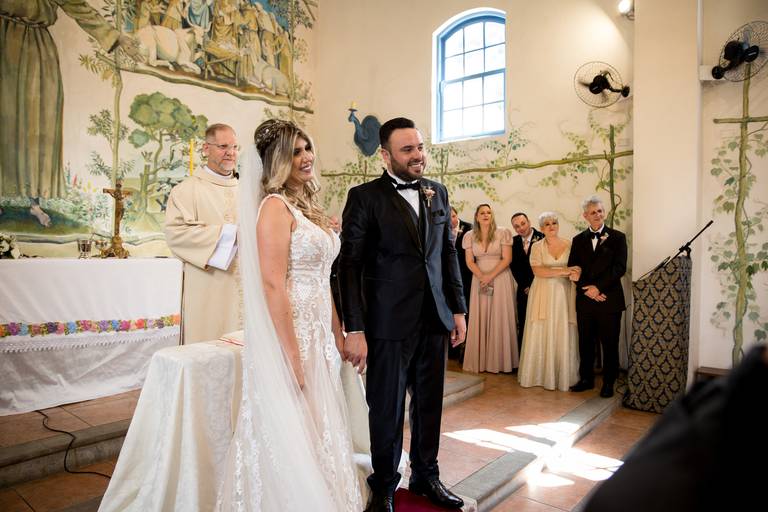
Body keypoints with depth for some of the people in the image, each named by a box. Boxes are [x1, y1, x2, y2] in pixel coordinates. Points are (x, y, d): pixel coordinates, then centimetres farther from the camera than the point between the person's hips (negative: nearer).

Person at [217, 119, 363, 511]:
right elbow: (273, 286, -20)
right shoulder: (275, 206, -13)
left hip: (318, 335, 9)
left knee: (317, 433, 19)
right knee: (291, 439, 5)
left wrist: (339, 337, 15)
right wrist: (293, 358, -21)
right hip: (289, 335, -8)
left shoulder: (307, 207, 13)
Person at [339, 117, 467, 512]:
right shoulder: (364, 197, -6)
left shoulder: (438, 192, 10)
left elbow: (448, 253, 13)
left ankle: (425, 476, 38)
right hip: (389, 324, -4)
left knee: (430, 405, 17)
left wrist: (458, 308, 9)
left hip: (435, 319, 5)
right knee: (387, 410, 9)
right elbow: (349, 265, -10)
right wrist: (354, 329, -14)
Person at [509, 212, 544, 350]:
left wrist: (533, 287, -8)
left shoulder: (542, 238, -8)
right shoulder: (514, 241, 7)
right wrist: (524, 286, -1)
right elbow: (514, 267, 7)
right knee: (523, 327, 6)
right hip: (523, 291, 4)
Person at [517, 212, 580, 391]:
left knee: (562, 335, 1)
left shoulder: (569, 245, 6)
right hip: (543, 294, -1)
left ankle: (563, 376, 12)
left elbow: (575, 270, 7)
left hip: (563, 294, 1)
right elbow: (537, 271, -10)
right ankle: (540, 374, 10)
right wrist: (562, 271, -16)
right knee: (541, 334, 1)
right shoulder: (537, 246, 2)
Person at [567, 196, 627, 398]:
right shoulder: (578, 240, 10)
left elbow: (620, 267, -8)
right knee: (585, 342, 9)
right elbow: (573, 269, 5)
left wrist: (598, 287, -14)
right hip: (585, 299, 3)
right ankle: (586, 379, 22)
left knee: (609, 343, 5)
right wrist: (587, 289, -8)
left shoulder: (617, 237, 1)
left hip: (609, 299, -3)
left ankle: (608, 383, 18)